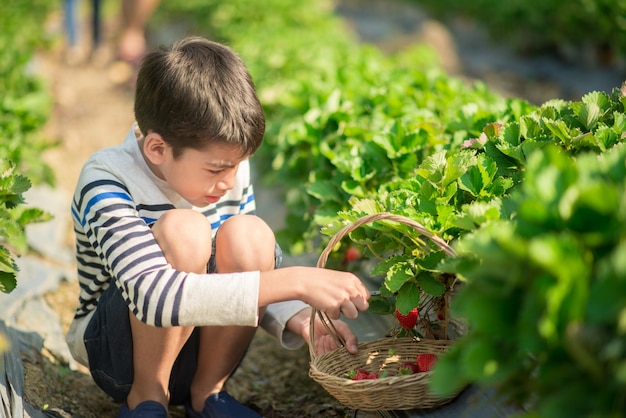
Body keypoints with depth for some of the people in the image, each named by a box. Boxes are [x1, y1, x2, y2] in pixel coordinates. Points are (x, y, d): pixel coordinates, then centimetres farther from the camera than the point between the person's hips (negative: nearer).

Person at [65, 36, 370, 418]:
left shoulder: (229, 171, -6)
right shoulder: (105, 182, -25)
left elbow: (254, 275, 4)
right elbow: (154, 296, -39)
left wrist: (297, 317, -18)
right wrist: (295, 282, -43)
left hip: (200, 353, 5)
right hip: (116, 353, -5)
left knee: (249, 236, -24)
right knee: (183, 229, -31)